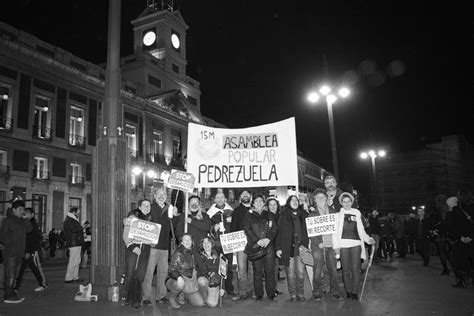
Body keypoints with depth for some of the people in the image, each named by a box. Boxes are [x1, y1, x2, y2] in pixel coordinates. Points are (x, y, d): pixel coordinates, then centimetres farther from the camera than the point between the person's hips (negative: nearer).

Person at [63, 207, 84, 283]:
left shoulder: (72, 220, 22)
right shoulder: (69, 221, -12)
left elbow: (79, 230, 19)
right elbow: (75, 230, -20)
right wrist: (81, 228, -5)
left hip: (77, 243, 11)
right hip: (74, 243, -11)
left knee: (77, 261, 13)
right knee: (73, 261, -8)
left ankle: (75, 277, 18)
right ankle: (68, 278, -2)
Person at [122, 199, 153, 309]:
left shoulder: (150, 219, 13)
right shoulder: (132, 217, 1)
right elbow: (125, 235, -3)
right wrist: (132, 247, -12)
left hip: (145, 249, 3)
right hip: (132, 248, -3)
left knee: (140, 275, 1)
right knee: (130, 274, -4)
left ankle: (137, 300, 10)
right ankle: (128, 298, 10)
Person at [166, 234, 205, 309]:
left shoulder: (193, 253, 4)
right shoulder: (177, 254, -15)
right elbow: (171, 270, -20)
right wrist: (179, 277, -40)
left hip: (189, 281, 5)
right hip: (174, 280, -5)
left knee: (200, 303, -6)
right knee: (180, 284, -42)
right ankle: (172, 298, -8)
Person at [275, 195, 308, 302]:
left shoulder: (303, 215, 12)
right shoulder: (284, 215, 4)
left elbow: (306, 231, 10)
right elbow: (279, 232, 1)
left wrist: (304, 244, -3)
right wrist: (278, 248, -5)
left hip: (300, 247, 2)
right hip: (288, 248, -2)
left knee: (300, 272, 2)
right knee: (290, 273, 2)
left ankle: (300, 294, 14)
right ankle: (293, 295, 11)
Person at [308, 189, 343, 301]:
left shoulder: (332, 211, 11)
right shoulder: (312, 214, 3)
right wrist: (318, 243, -11)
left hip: (331, 245, 2)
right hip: (318, 246, -2)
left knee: (333, 270, 4)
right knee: (317, 270, 0)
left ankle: (335, 292, 17)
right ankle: (317, 293, 11)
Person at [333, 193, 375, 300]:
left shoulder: (357, 213, 15)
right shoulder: (338, 214, 7)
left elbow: (361, 230, 18)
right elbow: (335, 231, 1)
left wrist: (368, 239, 3)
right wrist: (336, 245, -7)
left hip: (356, 244, 1)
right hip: (343, 244, -1)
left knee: (355, 269, -2)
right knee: (346, 269, 2)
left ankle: (355, 292, 6)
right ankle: (348, 291, 12)